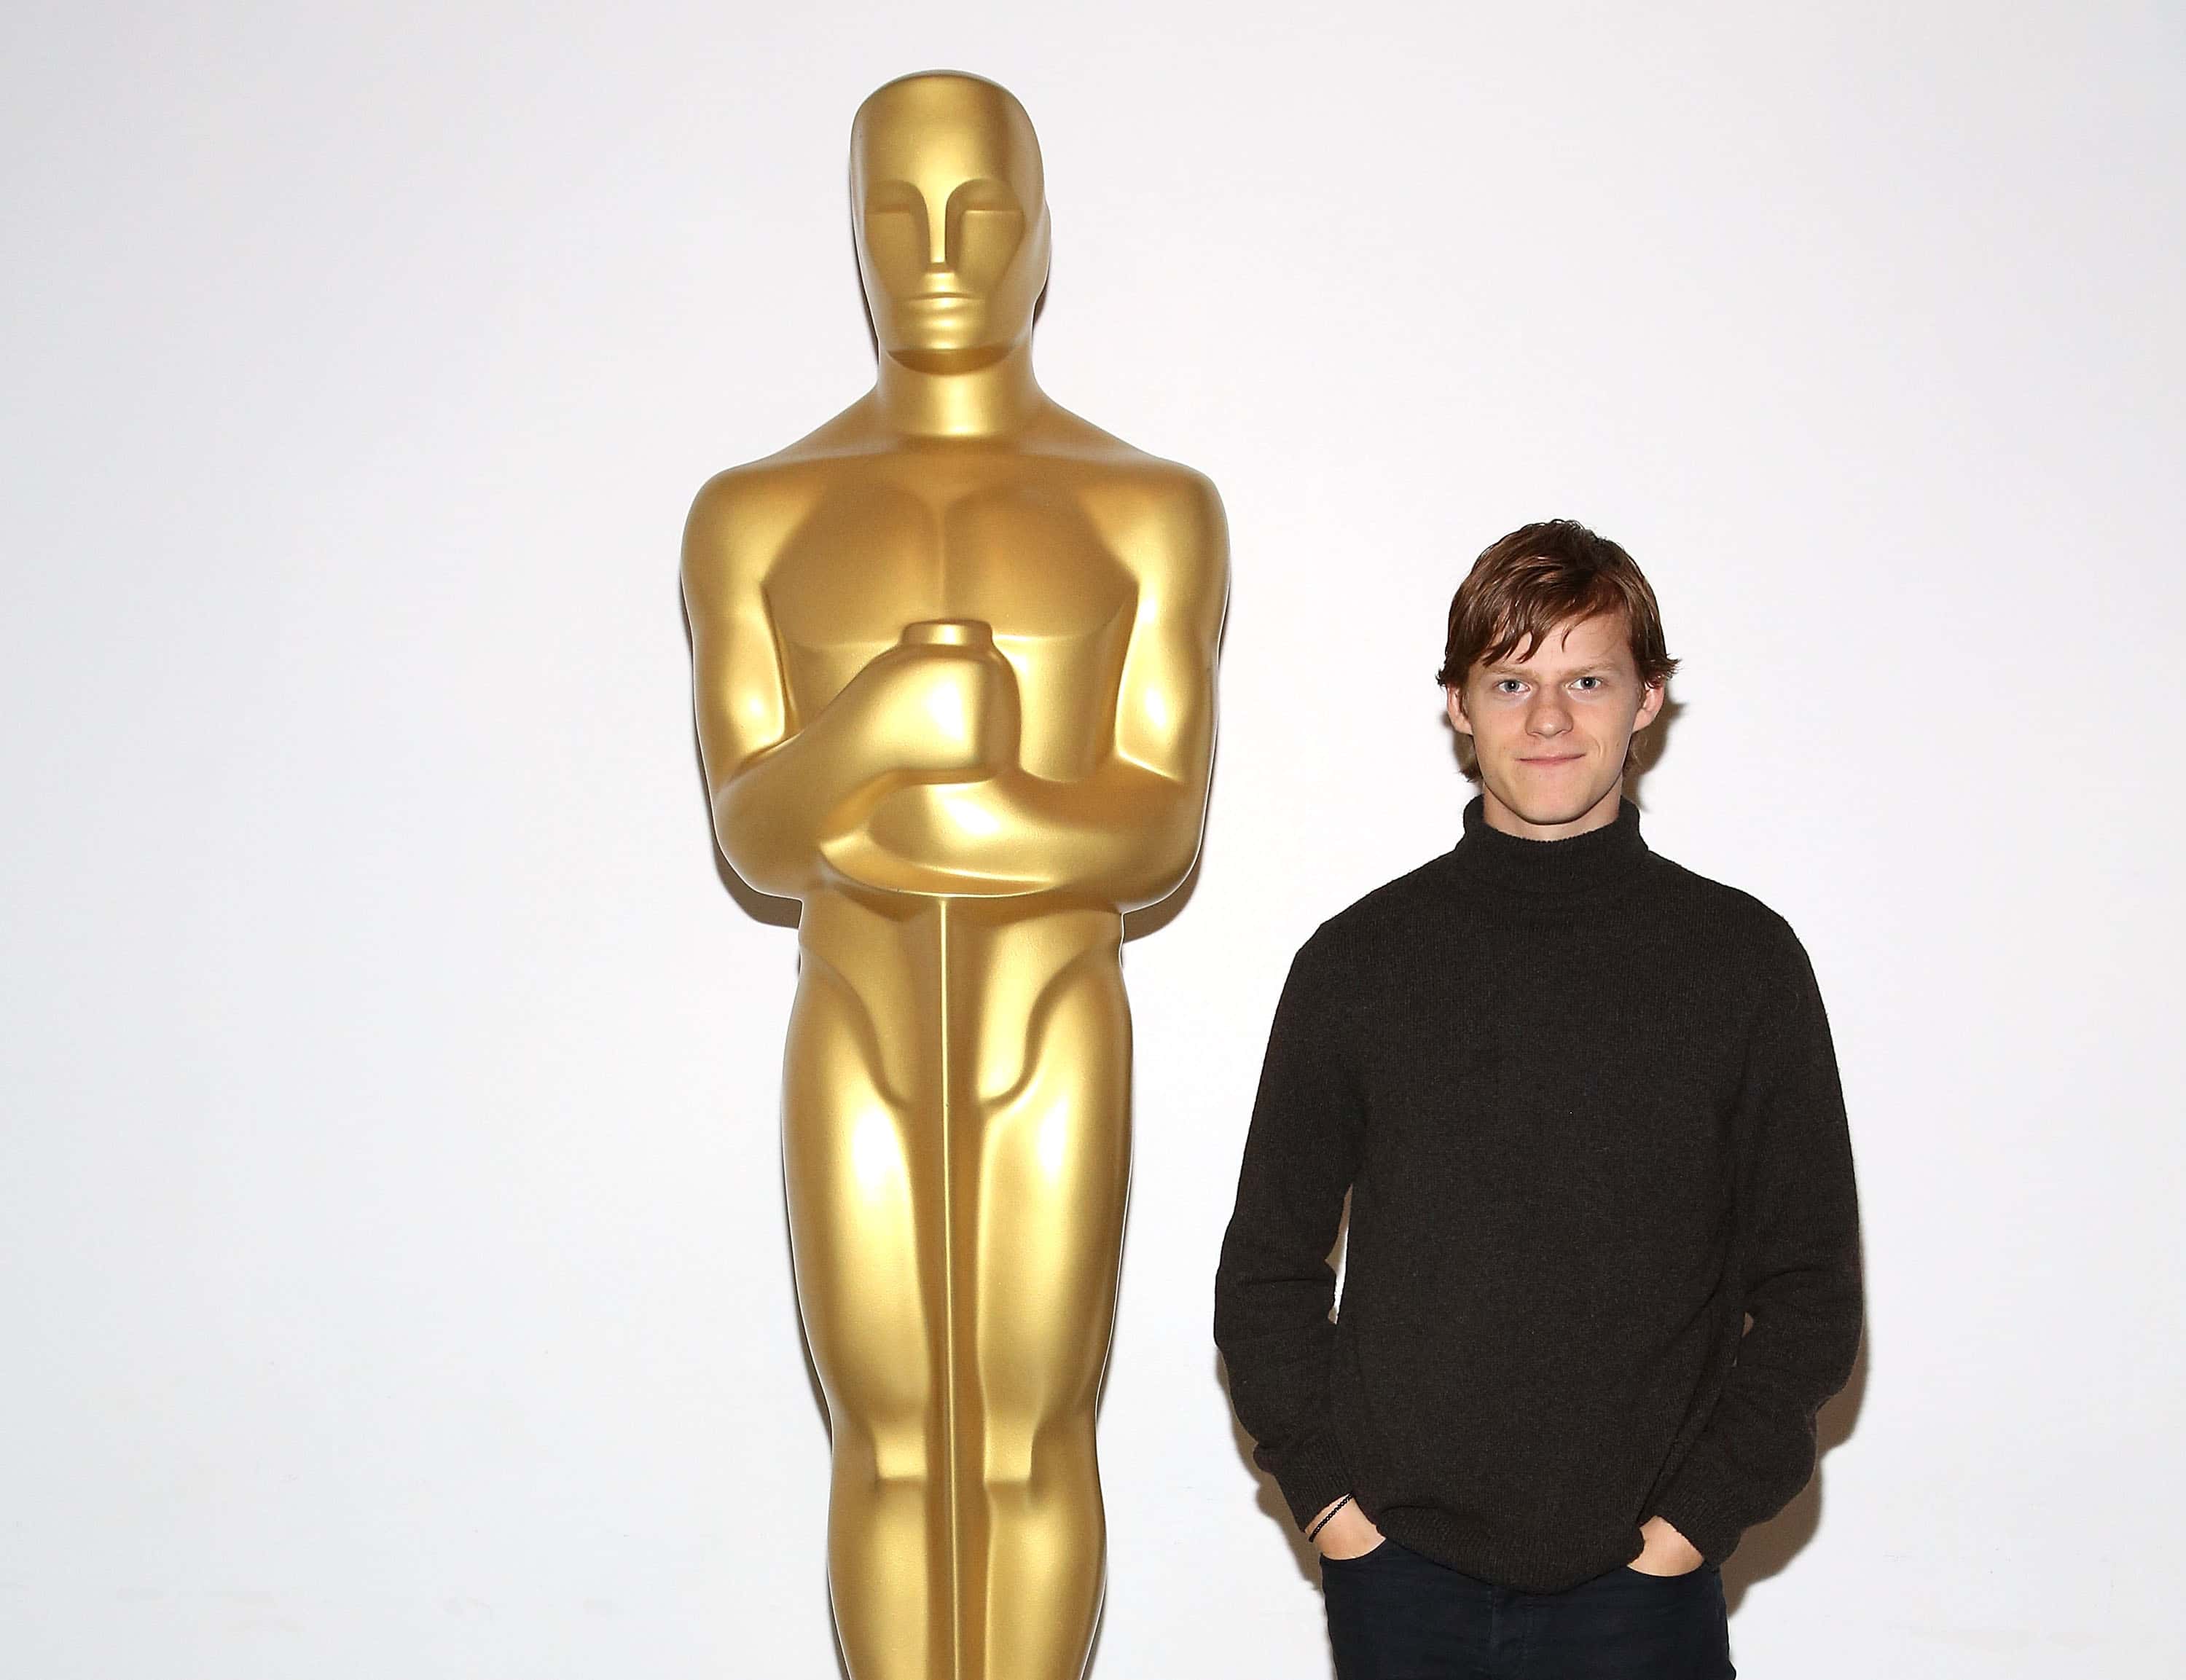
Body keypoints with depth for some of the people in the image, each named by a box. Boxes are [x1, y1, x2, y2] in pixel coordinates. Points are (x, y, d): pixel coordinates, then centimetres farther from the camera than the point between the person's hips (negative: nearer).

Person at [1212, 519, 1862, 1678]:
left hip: (1640, 1585, -1)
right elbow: (1267, 1270, 8)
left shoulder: (1745, 960, 0)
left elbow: (1811, 1293, 2)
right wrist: (1328, 1496, -2)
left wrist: (1693, 1519, -5)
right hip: (1398, 1579, 1)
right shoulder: (1358, 961, 3)